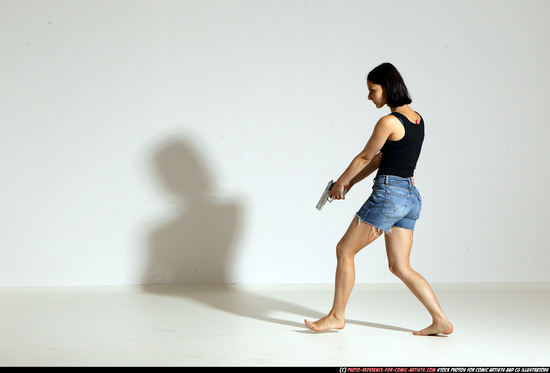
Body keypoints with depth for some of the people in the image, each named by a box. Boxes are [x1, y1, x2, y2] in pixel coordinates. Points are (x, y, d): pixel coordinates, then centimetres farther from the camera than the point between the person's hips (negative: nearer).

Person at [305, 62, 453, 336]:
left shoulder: (389, 122, -15)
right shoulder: (416, 119, 13)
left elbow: (364, 157, -4)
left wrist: (340, 183, 12)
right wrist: (351, 182, 21)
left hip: (388, 194, -9)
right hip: (411, 196, 9)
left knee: (345, 250, 6)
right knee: (400, 267, 12)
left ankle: (337, 316, 14)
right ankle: (440, 321, 7)